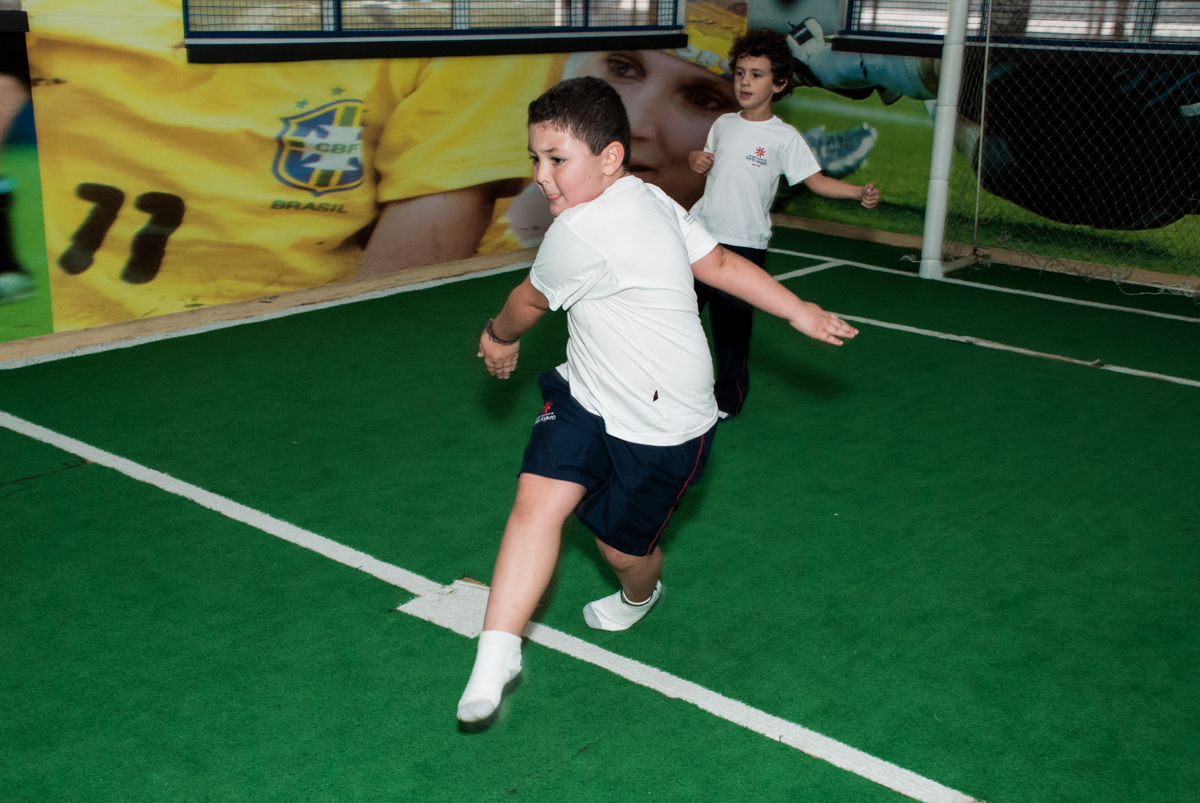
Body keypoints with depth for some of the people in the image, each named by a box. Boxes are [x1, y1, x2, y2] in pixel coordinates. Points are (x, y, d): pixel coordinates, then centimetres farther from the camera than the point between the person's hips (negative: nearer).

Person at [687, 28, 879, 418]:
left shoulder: (784, 137, -8)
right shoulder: (723, 124, 8)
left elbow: (815, 180, -10)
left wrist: (861, 192, -23)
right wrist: (697, 159, 2)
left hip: (744, 245, -5)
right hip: (701, 233, 5)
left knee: (732, 324, 2)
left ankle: (729, 398, 22)